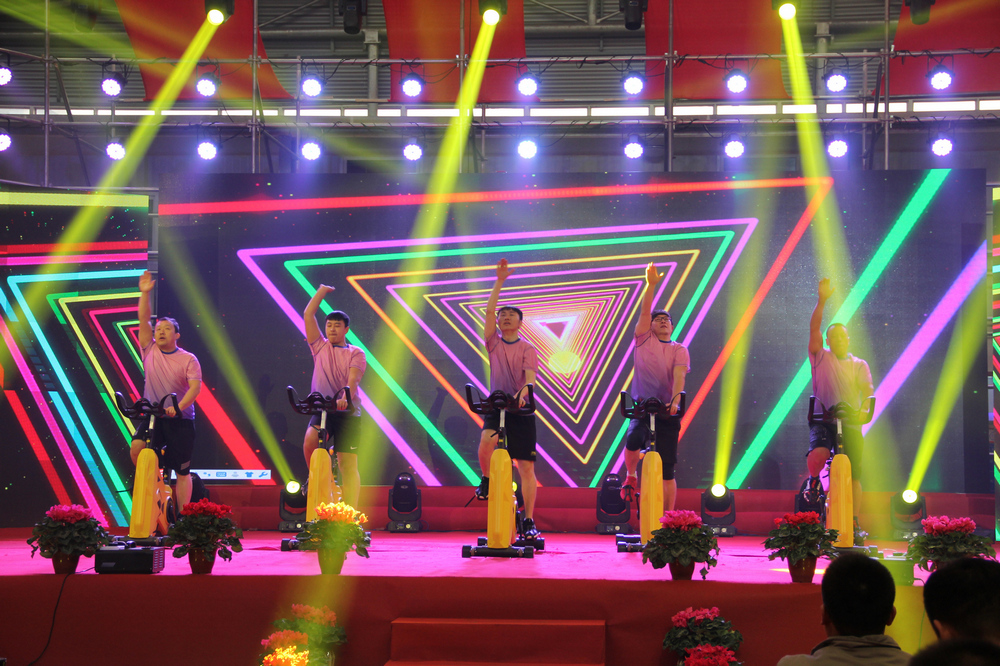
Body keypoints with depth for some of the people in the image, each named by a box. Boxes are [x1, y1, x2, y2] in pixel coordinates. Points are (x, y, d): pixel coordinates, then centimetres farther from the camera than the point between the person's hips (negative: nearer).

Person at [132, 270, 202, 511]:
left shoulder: (188, 359, -2)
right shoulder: (150, 351, 7)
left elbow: (195, 386, -14)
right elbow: (143, 319, 1)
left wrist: (179, 406, -30)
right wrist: (145, 293, -9)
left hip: (180, 419, -2)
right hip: (153, 417, 2)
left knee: (183, 471, 0)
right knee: (137, 447, -25)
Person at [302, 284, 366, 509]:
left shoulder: (356, 353, 6)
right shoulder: (320, 347, 14)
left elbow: (353, 379, -11)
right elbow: (308, 315, 10)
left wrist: (344, 397, -30)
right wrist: (322, 291, 12)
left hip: (347, 411, -1)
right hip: (322, 409, 2)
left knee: (348, 465, -4)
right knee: (310, 442, -28)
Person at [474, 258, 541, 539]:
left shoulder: (528, 350, 4)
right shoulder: (494, 344, 10)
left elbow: (530, 375, -12)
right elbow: (489, 310, 0)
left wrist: (523, 392, -33)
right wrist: (500, 281, -2)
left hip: (521, 412, -1)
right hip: (496, 408, 1)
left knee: (526, 467, -3)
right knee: (486, 442, -29)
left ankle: (529, 522, 0)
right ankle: (487, 480, 1)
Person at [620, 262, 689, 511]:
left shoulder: (679, 350, 7)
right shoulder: (644, 340, 10)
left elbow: (679, 376, -9)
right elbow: (644, 312, -3)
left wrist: (675, 400, -27)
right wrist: (651, 285, -15)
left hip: (667, 411, 1)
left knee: (667, 469, -1)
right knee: (633, 439, -31)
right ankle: (631, 477, 1)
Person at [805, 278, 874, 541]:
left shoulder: (859, 365, 14)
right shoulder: (821, 358, 9)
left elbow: (868, 390, 2)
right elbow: (813, 328, -2)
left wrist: (863, 410, -18)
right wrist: (822, 300, -13)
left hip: (850, 423, 2)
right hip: (824, 420, -2)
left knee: (854, 475, -3)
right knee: (817, 454, -30)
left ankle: (855, 524, 4)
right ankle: (814, 481, 4)